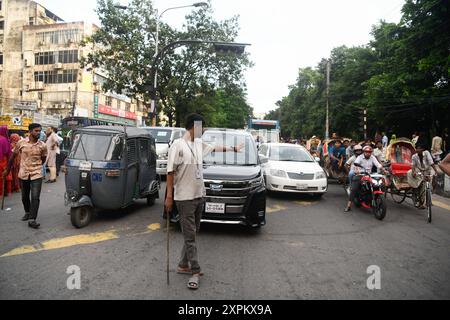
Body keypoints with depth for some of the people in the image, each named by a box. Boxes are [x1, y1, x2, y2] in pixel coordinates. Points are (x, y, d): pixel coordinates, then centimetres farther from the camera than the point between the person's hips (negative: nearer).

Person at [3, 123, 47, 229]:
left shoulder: (42, 145, -6)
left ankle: (32, 220, -4)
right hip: (23, 174, 2)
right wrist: (7, 170, 16)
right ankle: (27, 212, 40)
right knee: (24, 197, 16)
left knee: (35, 197, -9)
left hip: (36, 175, -2)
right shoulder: (21, 143, -4)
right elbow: (13, 156, 9)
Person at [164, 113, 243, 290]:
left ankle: (183, 265, 26)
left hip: (199, 196, 8)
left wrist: (233, 148, 40)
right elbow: (170, 171, -13)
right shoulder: (178, 145, -12)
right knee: (190, 236, -2)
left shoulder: (199, 143, 10)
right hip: (185, 198, -8)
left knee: (193, 234, 13)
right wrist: (169, 196, -15)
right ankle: (195, 271, 7)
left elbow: (215, 148, 29)